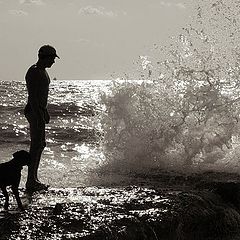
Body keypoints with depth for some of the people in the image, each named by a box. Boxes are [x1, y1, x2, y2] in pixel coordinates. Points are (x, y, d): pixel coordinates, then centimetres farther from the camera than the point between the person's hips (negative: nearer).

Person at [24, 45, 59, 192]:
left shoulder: (42, 71, 15)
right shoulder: (33, 72, -16)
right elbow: (32, 97, -22)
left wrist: (45, 112, 26)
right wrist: (40, 117, -26)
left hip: (39, 110, 11)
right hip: (34, 112, -11)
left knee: (41, 144, 14)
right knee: (36, 145, -9)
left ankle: (34, 179, 21)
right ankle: (31, 182, -7)